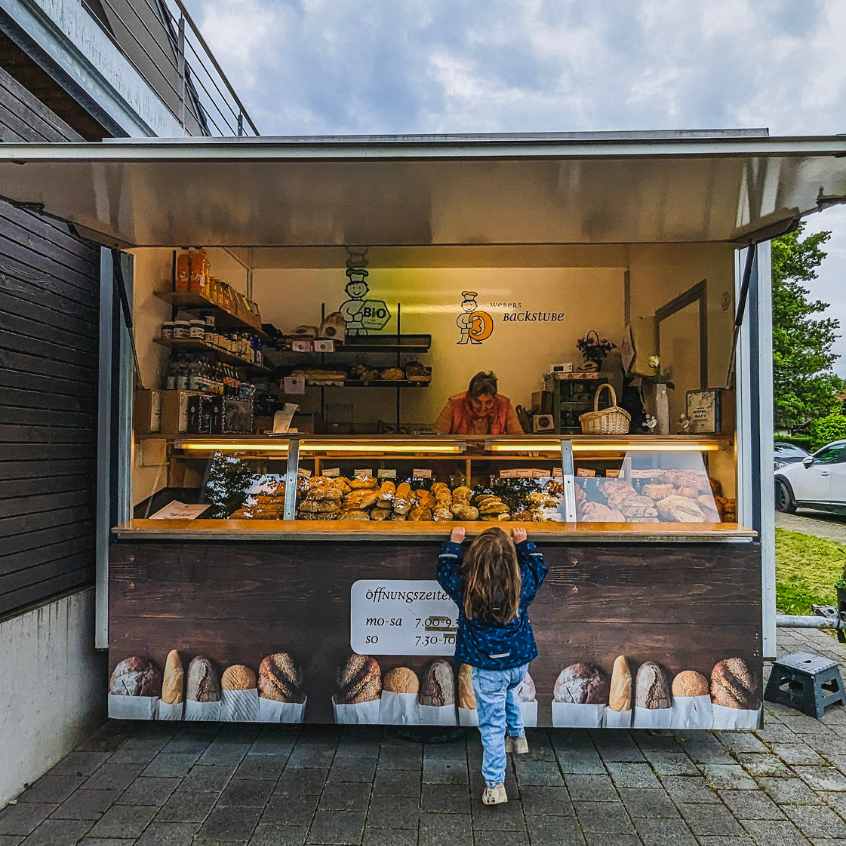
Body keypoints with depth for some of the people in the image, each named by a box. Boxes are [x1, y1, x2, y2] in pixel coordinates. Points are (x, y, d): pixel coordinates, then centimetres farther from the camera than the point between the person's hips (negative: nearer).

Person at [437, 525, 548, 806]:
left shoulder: (465, 587, -19)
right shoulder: (522, 583, -15)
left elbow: (445, 571, 2)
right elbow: (538, 567, 8)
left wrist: (454, 542, 8)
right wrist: (524, 543, 14)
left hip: (487, 668, -3)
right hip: (519, 662, 3)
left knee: (492, 725, 10)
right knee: (508, 691, 35)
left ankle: (494, 786, 18)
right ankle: (518, 736, 49)